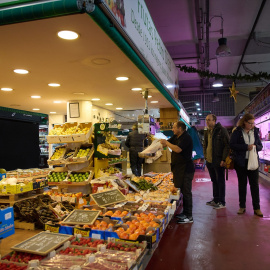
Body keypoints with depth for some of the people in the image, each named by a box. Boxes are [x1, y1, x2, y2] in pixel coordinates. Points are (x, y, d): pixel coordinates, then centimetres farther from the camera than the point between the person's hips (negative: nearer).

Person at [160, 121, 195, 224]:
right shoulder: (176, 137, 13)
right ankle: (185, 213, 27)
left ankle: (189, 217, 4)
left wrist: (166, 143, -19)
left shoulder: (186, 137, -17)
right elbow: (165, 143, 19)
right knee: (183, 191, 16)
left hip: (186, 169, -10)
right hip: (179, 169, 10)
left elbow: (178, 149, -28)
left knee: (186, 192, -4)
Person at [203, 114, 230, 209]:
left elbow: (227, 145, -13)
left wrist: (223, 159, -17)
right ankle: (216, 199, 25)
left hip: (218, 161, -7)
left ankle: (222, 202, 10)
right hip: (209, 161, 7)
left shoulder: (221, 130, -9)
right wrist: (205, 156, 12)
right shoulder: (207, 132, 12)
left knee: (220, 181, 1)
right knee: (214, 180, 14)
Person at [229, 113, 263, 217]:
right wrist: (246, 147, -19)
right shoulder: (237, 132, -3)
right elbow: (232, 145, -12)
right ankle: (242, 206, 20)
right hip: (241, 162, -2)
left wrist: (255, 146, -12)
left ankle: (256, 208, 13)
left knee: (255, 184, 3)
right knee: (242, 184, 9)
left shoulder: (255, 132, 7)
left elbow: (260, 146, 11)